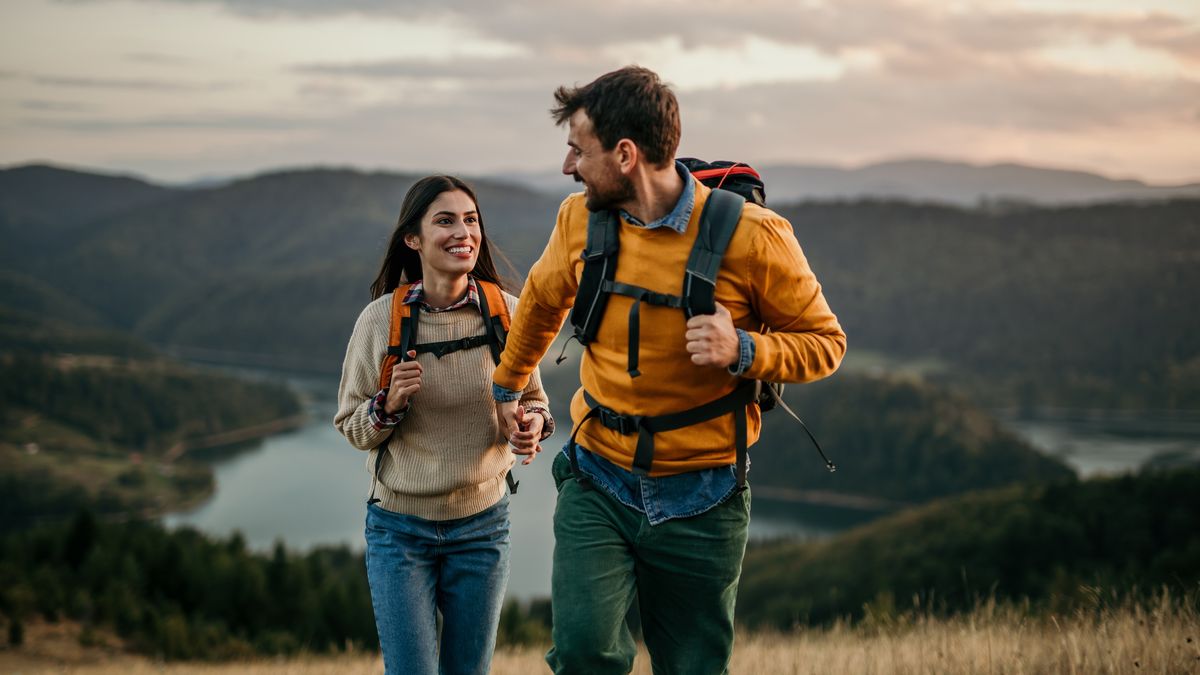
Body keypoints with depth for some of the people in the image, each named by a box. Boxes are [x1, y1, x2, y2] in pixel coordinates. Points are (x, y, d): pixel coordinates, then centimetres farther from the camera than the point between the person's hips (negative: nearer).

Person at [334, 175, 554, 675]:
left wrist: (533, 424, -16)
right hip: (399, 529, -2)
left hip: (482, 526, 2)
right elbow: (351, 428, -2)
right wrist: (389, 403, -22)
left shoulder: (505, 311, -7)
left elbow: (532, 400, 7)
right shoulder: (380, 319, -11)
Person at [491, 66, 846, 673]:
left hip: (699, 501, -2)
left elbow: (825, 341, -4)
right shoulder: (580, 218, -2)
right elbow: (542, 302, 20)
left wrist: (743, 350, -24)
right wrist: (507, 387, 33)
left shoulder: (750, 236, -14)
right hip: (598, 484, 2)